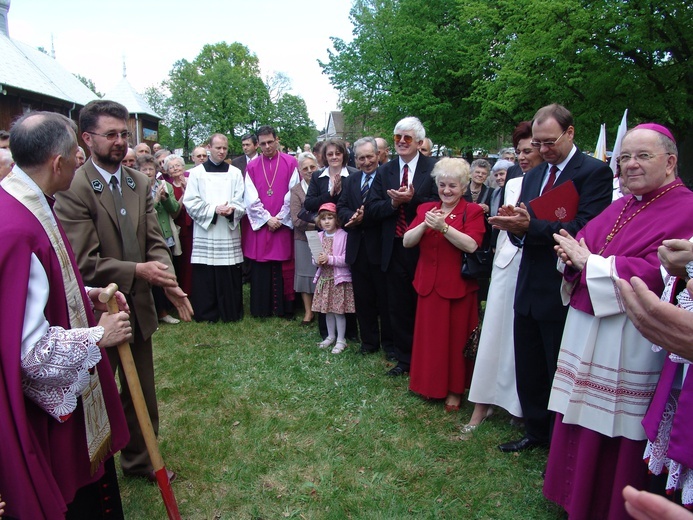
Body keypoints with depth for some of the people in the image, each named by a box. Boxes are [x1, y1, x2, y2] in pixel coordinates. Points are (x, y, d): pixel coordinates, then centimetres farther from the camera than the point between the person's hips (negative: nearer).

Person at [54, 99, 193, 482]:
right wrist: (136, 271, -29)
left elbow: (154, 242, 0)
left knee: (141, 393, 20)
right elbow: (84, 261, -20)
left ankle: (139, 459, 42)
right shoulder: (73, 188, -16)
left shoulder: (139, 182, 3)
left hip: (138, 307, 6)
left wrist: (169, 281, -16)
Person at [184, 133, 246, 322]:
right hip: (205, 233, -1)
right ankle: (206, 314, 13)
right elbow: (190, 203, -1)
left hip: (229, 233, 1)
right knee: (205, 277, 1)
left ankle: (231, 313, 15)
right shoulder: (197, 173, 5)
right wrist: (214, 209, -13)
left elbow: (242, 202, 5)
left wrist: (232, 210, -16)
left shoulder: (235, 173, 9)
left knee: (230, 277, 3)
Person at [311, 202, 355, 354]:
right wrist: (318, 260, -9)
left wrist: (329, 259, -23)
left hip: (339, 278, -6)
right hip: (324, 277, 6)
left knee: (339, 310, 1)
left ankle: (341, 340, 14)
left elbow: (347, 259, -16)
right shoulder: (319, 236, 6)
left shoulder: (343, 235, -12)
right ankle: (331, 336, 30)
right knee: (327, 309, 14)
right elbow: (315, 256, 13)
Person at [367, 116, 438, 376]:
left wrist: (412, 199, -22)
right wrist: (393, 202, -16)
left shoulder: (433, 168, -5)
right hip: (395, 249, 4)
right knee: (399, 306, 12)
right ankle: (404, 359, 28)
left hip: (424, 248, -4)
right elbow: (372, 208, 2)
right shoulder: (384, 171, 8)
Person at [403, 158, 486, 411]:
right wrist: (425, 224, -17)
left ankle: (455, 389, 24)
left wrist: (443, 227, -26)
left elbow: (471, 245, -18)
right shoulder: (425, 209, 9)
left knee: (456, 338, 6)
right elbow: (406, 241, -1)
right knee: (429, 337, 11)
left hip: (458, 286, -4)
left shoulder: (473, 211, -3)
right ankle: (431, 384, 29)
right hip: (428, 284, 4)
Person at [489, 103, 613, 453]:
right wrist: (514, 225, -13)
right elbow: (524, 229, 9)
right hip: (529, 290, 7)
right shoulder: (532, 176, 13)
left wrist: (530, 225, -27)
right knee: (528, 371, 17)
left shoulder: (594, 172, -9)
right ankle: (536, 432, 37)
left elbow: (584, 230, -21)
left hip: (562, 292, -7)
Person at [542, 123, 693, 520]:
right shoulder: (620, 207, 15)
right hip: (587, 332, 7)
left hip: (631, 342, -7)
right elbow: (583, 246, 17)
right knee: (582, 425, 15)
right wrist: (573, 256, -7)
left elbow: (656, 273, -22)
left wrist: (589, 262, -14)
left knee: (617, 434, 5)